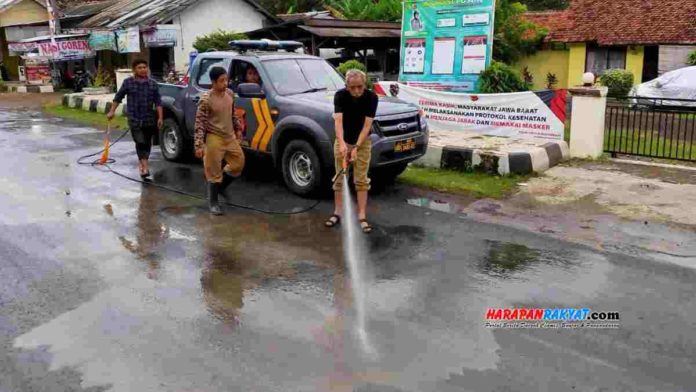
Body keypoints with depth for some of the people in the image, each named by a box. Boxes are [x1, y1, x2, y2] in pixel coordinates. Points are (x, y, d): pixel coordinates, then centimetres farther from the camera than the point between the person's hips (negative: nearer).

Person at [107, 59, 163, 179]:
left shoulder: (153, 84, 5)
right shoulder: (128, 82, 2)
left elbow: (158, 102, 1)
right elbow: (118, 97, 9)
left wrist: (160, 117, -6)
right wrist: (112, 111, 7)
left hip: (149, 120, 3)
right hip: (134, 119, -2)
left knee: (147, 142, 11)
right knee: (140, 142, -14)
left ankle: (143, 164, 28)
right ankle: (145, 167, -19)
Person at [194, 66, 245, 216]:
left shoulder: (230, 94, 2)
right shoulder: (206, 99, -19)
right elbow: (199, 123, -18)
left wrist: (238, 129, 21)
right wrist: (199, 145, -22)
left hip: (230, 137, 7)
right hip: (214, 139, -7)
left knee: (238, 164, 14)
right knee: (214, 172, 0)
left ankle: (220, 186, 35)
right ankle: (213, 203, 15)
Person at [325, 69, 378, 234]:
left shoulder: (372, 97, -20)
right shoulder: (340, 95, -20)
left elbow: (367, 125, -21)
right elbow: (338, 121, -30)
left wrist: (356, 147, -31)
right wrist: (342, 143, -46)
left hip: (363, 142, -1)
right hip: (342, 141, 1)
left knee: (361, 179, 0)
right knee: (340, 178, 6)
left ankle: (362, 216, 2)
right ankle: (337, 213, 16)